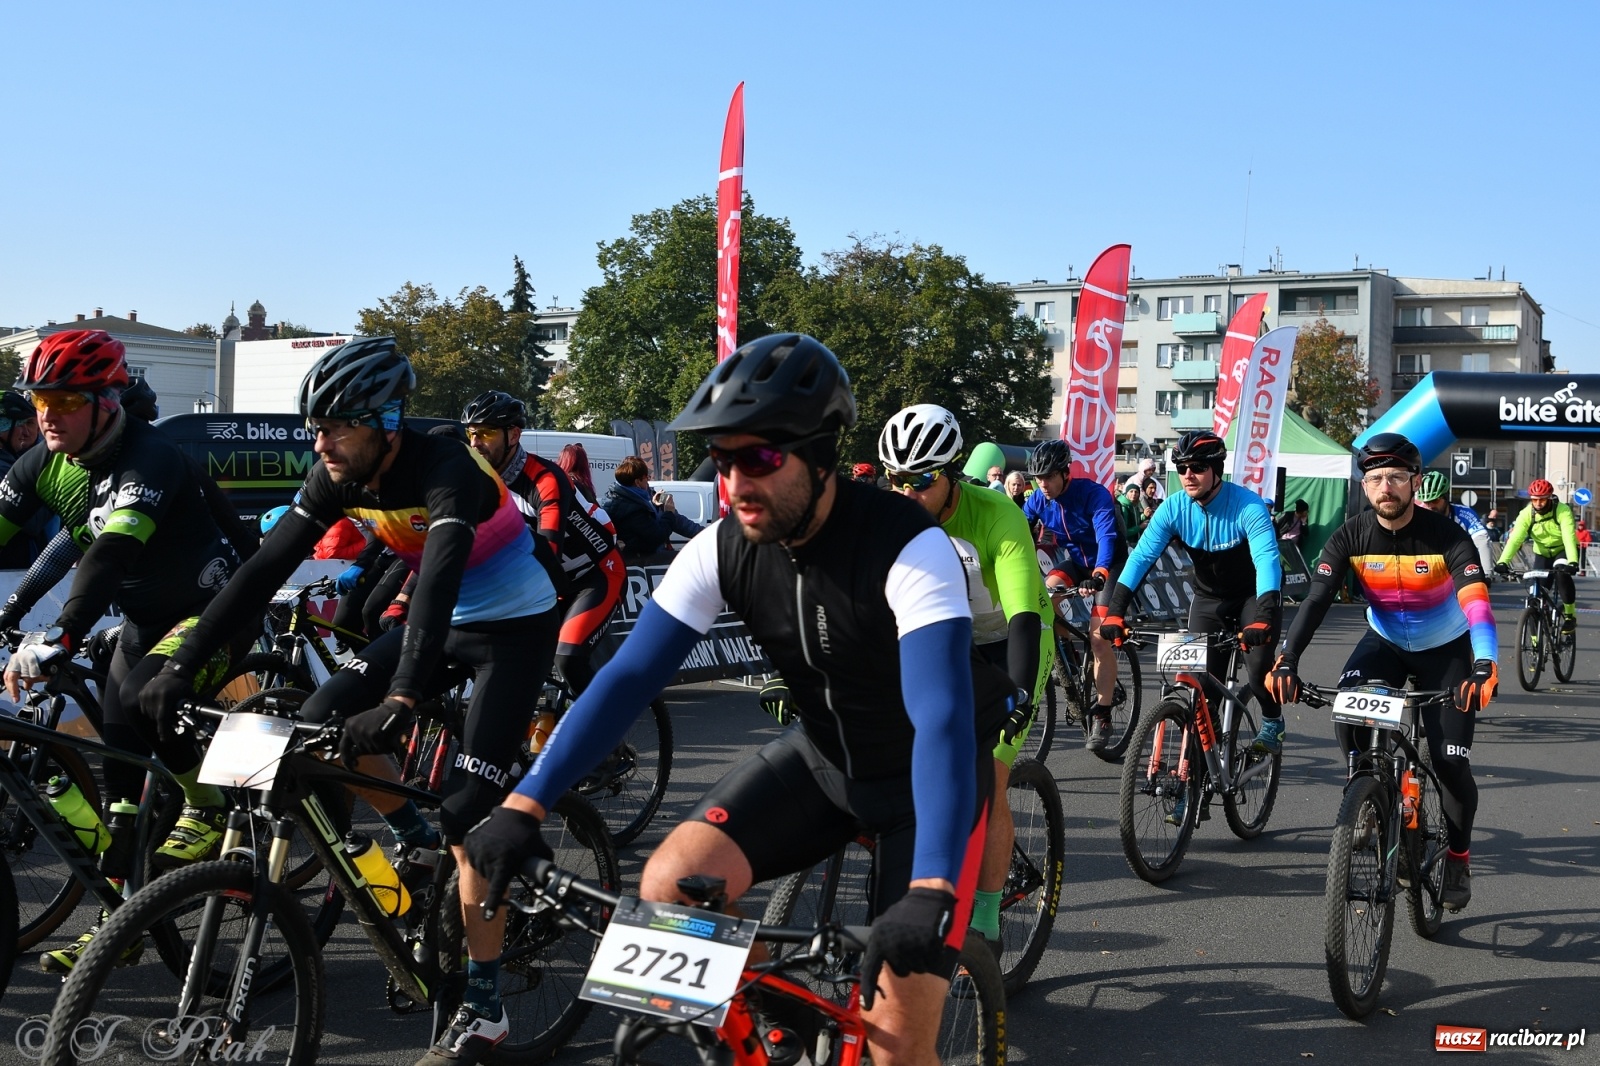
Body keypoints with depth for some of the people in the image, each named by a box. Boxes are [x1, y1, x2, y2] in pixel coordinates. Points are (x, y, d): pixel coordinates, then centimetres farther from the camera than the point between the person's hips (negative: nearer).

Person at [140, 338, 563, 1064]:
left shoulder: (447, 473, -31)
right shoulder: (338, 478, -11)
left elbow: (439, 583, -45)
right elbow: (266, 568, -12)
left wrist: (402, 703, -57)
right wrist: (181, 664, -19)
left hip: (515, 625, -7)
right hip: (444, 620, 7)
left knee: (468, 813, -15)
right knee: (322, 721, -8)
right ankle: (416, 840, 16)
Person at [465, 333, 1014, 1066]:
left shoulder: (909, 549, -31)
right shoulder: (722, 549, -15)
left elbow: (942, 719, -40)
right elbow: (628, 677, -16)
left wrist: (930, 891, -53)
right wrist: (524, 805, -26)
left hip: (927, 772, -4)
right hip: (823, 756, 5)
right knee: (670, 887, -18)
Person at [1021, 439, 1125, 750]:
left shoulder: (1093, 494, -28)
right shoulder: (1038, 501, -12)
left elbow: (1106, 537, -40)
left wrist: (1099, 574, -57)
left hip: (1108, 564, -6)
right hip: (1076, 561, 6)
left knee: (1100, 639, -15)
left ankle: (1102, 718, -9)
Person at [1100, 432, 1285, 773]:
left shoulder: (1248, 506, -28)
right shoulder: (1174, 508, -17)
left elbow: (1267, 560, -38)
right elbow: (1141, 556, -22)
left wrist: (1263, 618, -53)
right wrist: (1114, 611, -33)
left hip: (1255, 594, -3)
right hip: (1209, 598, 4)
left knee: (1258, 669, -23)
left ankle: (1272, 723, 8)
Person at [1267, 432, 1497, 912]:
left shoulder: (1446, 536, -25)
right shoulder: (1352, 537, -18)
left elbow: (1476, 600, -38)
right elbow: (1316, 599, -26)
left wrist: (1485, 666, -55)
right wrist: (1287, 660, -41)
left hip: (1445, 650, -2)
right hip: (1384, 642, 2)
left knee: (1450, 761, -7)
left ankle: (1458, 855, 19)